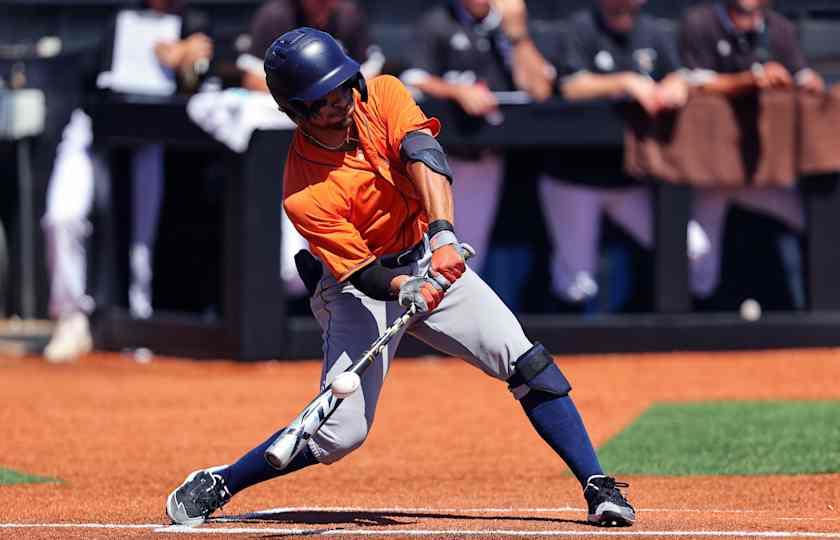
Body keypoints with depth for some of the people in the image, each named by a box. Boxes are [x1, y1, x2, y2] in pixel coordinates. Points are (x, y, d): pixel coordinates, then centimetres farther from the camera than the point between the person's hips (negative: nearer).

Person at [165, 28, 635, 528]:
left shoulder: (382, 95, -15)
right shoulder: (304, 195, -24)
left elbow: (423, 155, -32)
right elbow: (364, 274, -24)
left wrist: (443, 234, -47)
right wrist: (407, 291, -45)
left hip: (433, 260, 4)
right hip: (363, 288, -4)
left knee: (528, 363, -13)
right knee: (341, 431, -12)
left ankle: (598, 486, -8)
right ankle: (215, 485, 7)